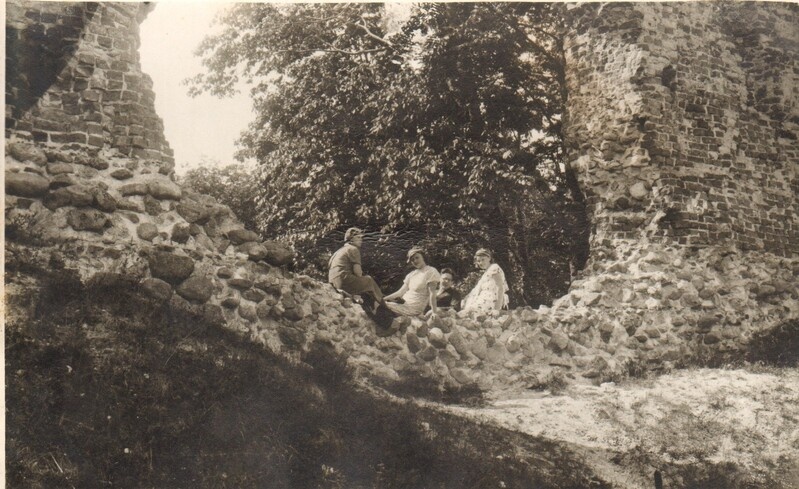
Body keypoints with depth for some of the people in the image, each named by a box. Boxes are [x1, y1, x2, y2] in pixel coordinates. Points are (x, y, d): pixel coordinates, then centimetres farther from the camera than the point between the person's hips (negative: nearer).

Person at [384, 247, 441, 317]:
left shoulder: (430, 271, -7)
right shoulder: (412, 274, 15)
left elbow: (432, 294, -13)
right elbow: (401, 292, 11)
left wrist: (434, 313, -19)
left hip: (413, 308, -8)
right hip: (405, 304, 8)